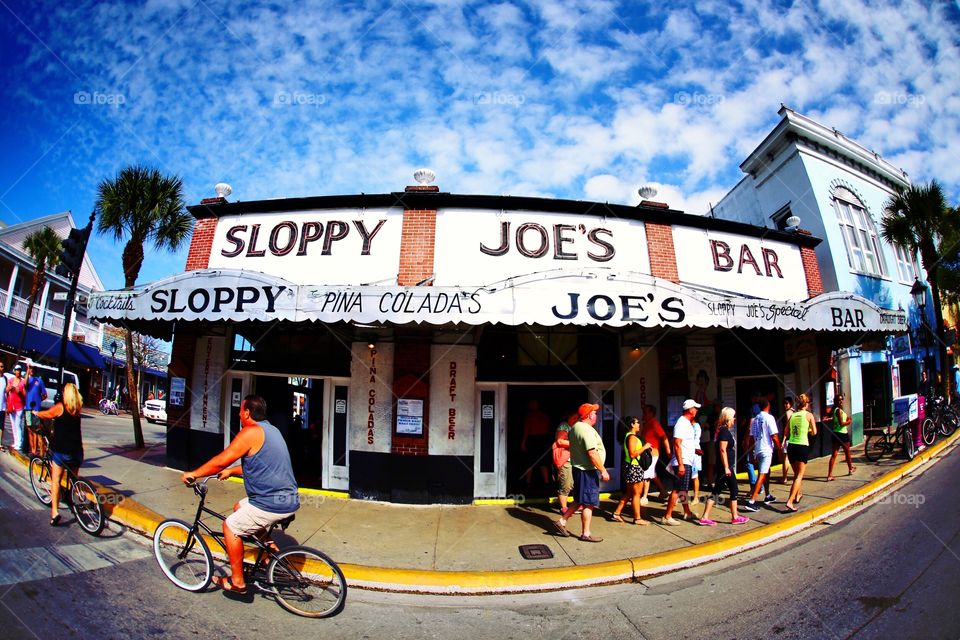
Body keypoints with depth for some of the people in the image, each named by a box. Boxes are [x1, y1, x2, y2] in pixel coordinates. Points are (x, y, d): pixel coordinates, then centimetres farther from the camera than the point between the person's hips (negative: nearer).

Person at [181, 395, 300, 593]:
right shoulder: (270, 429, 16)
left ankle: (237, 581, 14)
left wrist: (193, 474, 0)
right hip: (289, 498, 9)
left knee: (230, 526, 7)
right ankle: (268, 544, 22)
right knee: (240, 508, 25)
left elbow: (221, 460, -13)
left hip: (272, 503, -9)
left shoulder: (251, 432, -14)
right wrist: (231, 470, 30)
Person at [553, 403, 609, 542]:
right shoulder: (587, 430, -21)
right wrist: (603, 470, -20)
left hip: (578, 467, 10)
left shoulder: (575, 427, 11)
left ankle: (562, 521, 22)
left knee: (580, 500, 19)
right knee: (588, 503, 1)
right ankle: (586, 534, 11)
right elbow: (592, 453, -27)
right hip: (588, 470, -10)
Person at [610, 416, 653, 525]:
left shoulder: (629, 436, 15)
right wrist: (644, 447, -16)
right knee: (636, 493, 0)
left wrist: (645, 447, 13)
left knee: (629, 493, 15)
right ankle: (637, 518, 8)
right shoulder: (632, 437, -17)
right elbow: (632, 454, -24)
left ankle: (616, 514, 18)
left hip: (631, 467, 10)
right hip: (633, 467, -10)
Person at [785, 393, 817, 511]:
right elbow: (814, 432, -2)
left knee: (796, 474, 23)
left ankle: (797, 495, 38)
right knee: (799, 475, -3)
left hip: (792, 445, 4)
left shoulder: (792, 415, 6)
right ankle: (790, 501, -14)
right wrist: (808, 430, 18)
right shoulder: (809, 415, -3)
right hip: (803, 446, -4)